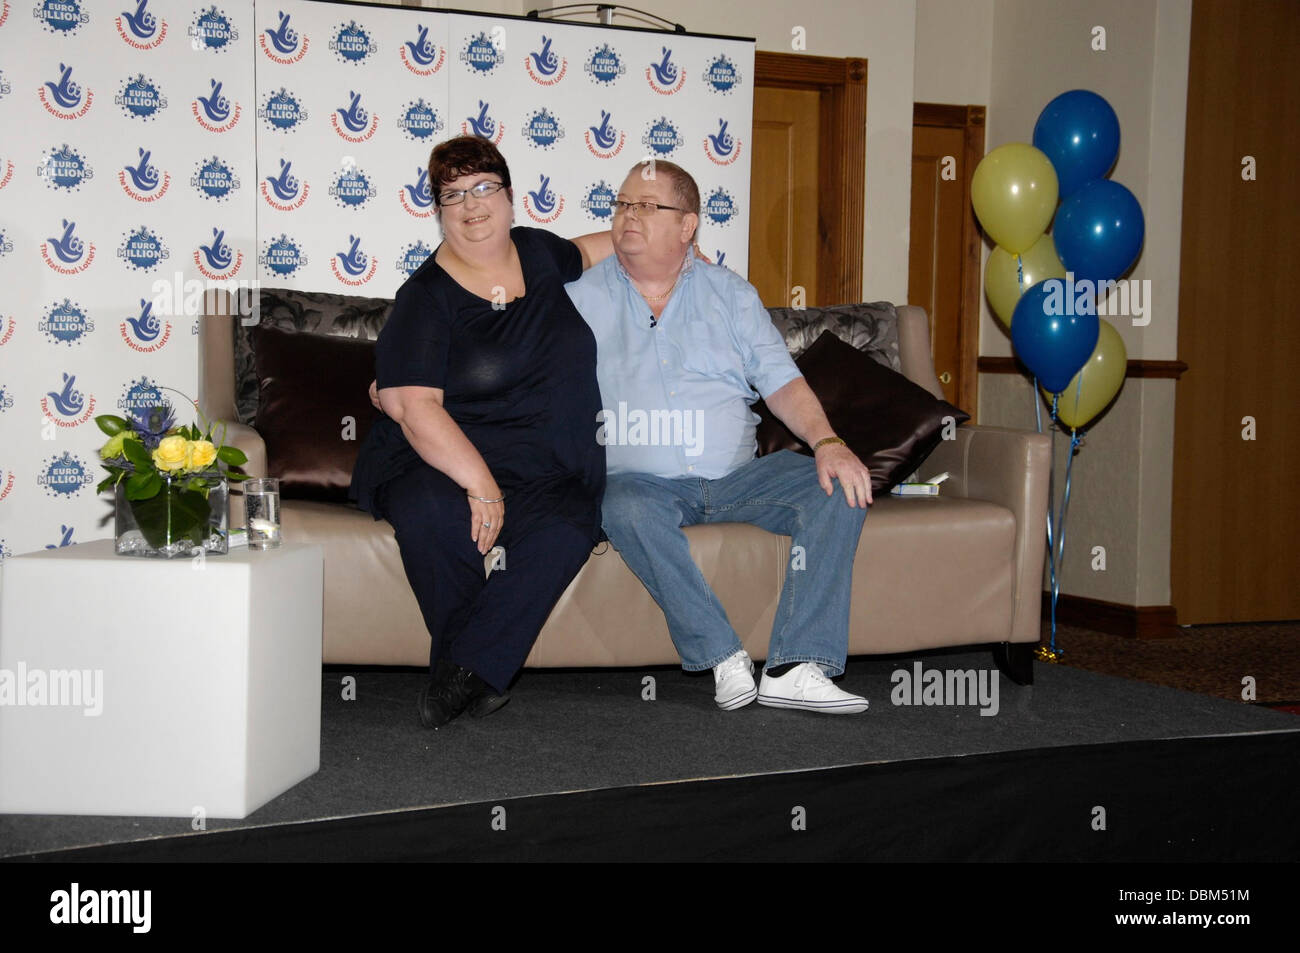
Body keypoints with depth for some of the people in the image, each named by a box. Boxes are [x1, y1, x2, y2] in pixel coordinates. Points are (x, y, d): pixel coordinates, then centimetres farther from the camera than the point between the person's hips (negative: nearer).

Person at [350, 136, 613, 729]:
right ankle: (480, 677, -17)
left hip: (547, 474, 3)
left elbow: (584, 251, 40)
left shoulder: (539, 254, 13)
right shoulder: (425, 297, -4)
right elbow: (415, 406, -16)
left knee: (566, 531, -32)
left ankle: (463, 672, -24)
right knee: (430, 514, -38)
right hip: (442, 462, -3)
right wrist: (479, 483, -27)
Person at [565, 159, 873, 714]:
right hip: (640, 479, -2)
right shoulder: (581, 298, 9)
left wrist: (826, 441, -11)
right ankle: (725, 661, -33)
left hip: (736, 475, 3)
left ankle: (796, 668, -29)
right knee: (627, 507, -38)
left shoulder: (731, 294, 14)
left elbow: (780, 381, 7)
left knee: (840, 488, -20)